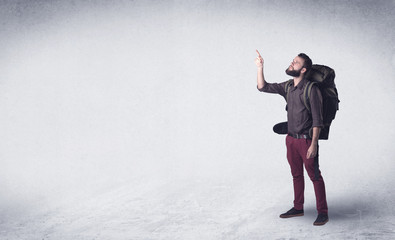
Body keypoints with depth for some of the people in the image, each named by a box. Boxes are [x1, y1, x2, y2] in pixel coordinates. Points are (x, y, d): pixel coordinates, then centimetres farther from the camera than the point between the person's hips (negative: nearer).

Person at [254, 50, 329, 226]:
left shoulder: (311, 89, -15)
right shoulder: (287, 87, 6)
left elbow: (317, 120, -16)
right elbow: (263, 87, 9)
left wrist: (313, 144, -20)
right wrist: (260, 67, -4)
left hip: (306, 139, -7)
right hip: (291, 139, 7)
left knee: (315, 176, -1)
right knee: (296, 175, 17)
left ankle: (322, 213, 9)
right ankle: (298, 208, 29)